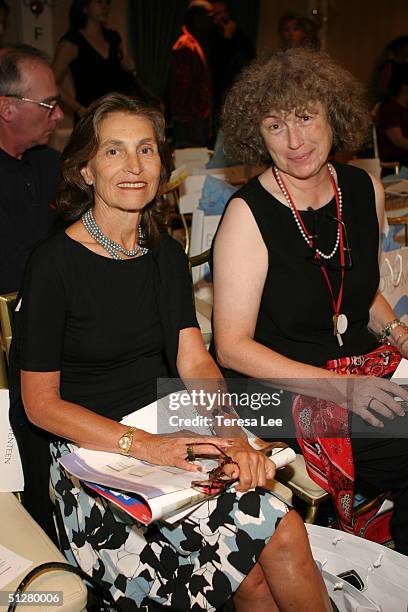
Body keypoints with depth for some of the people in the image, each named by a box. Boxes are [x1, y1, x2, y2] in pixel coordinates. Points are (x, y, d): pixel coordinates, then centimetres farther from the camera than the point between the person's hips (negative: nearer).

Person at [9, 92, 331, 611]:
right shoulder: (55, 263, -11)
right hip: (90, 457, -5)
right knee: (282, 537, -19)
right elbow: (41, 403, -10)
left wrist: (233, 437, -15)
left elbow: (194, 362, 3)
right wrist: (143, 445, -22)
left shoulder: (165, 254, 8)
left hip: (166, 436, 5)